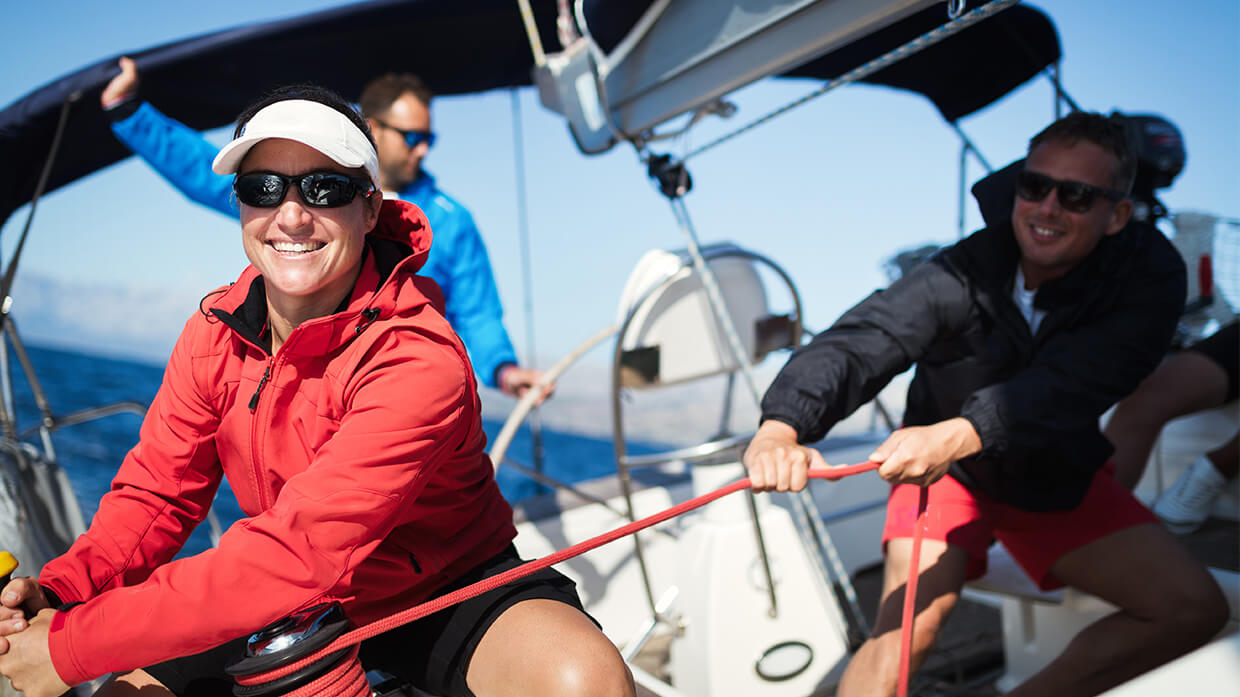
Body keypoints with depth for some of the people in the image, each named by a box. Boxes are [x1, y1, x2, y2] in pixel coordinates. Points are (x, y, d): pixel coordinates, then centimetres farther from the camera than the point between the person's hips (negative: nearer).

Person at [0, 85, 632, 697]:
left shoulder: (418, 360, -30)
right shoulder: (215, 334, -6)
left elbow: (301, 550, -36)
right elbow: (155, 495, -1)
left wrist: (73, 645, -34)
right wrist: (55, 595, -21)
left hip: (444, 591, -5)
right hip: (293, 607, 6)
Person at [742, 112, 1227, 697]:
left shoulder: (1149, 276, -21)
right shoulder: (961, 276, -25)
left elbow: (1070, 383, -38)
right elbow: (855, 343, -39)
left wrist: (958, 434, -56)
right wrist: (781, 425, -61)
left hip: (1058, 479, 3)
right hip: (947, 473, -3)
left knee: (1194, 607, -8)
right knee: (905, 629, -25)